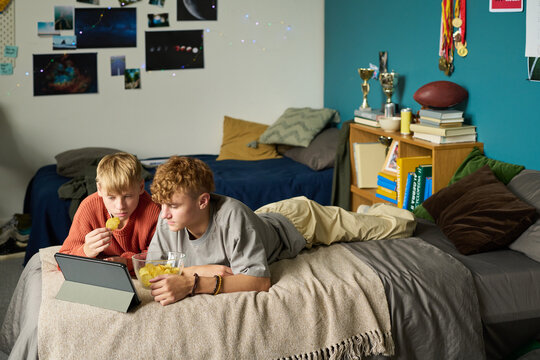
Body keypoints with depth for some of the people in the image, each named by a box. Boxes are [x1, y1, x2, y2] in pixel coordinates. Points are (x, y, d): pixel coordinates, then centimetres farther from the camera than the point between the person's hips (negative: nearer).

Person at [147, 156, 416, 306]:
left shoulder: (231, 215, -47)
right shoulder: (169, 221, -30)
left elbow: (259, 281, -50)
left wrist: (192, 285, -59)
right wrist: (197, 269, -39)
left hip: (297, 221, -5)